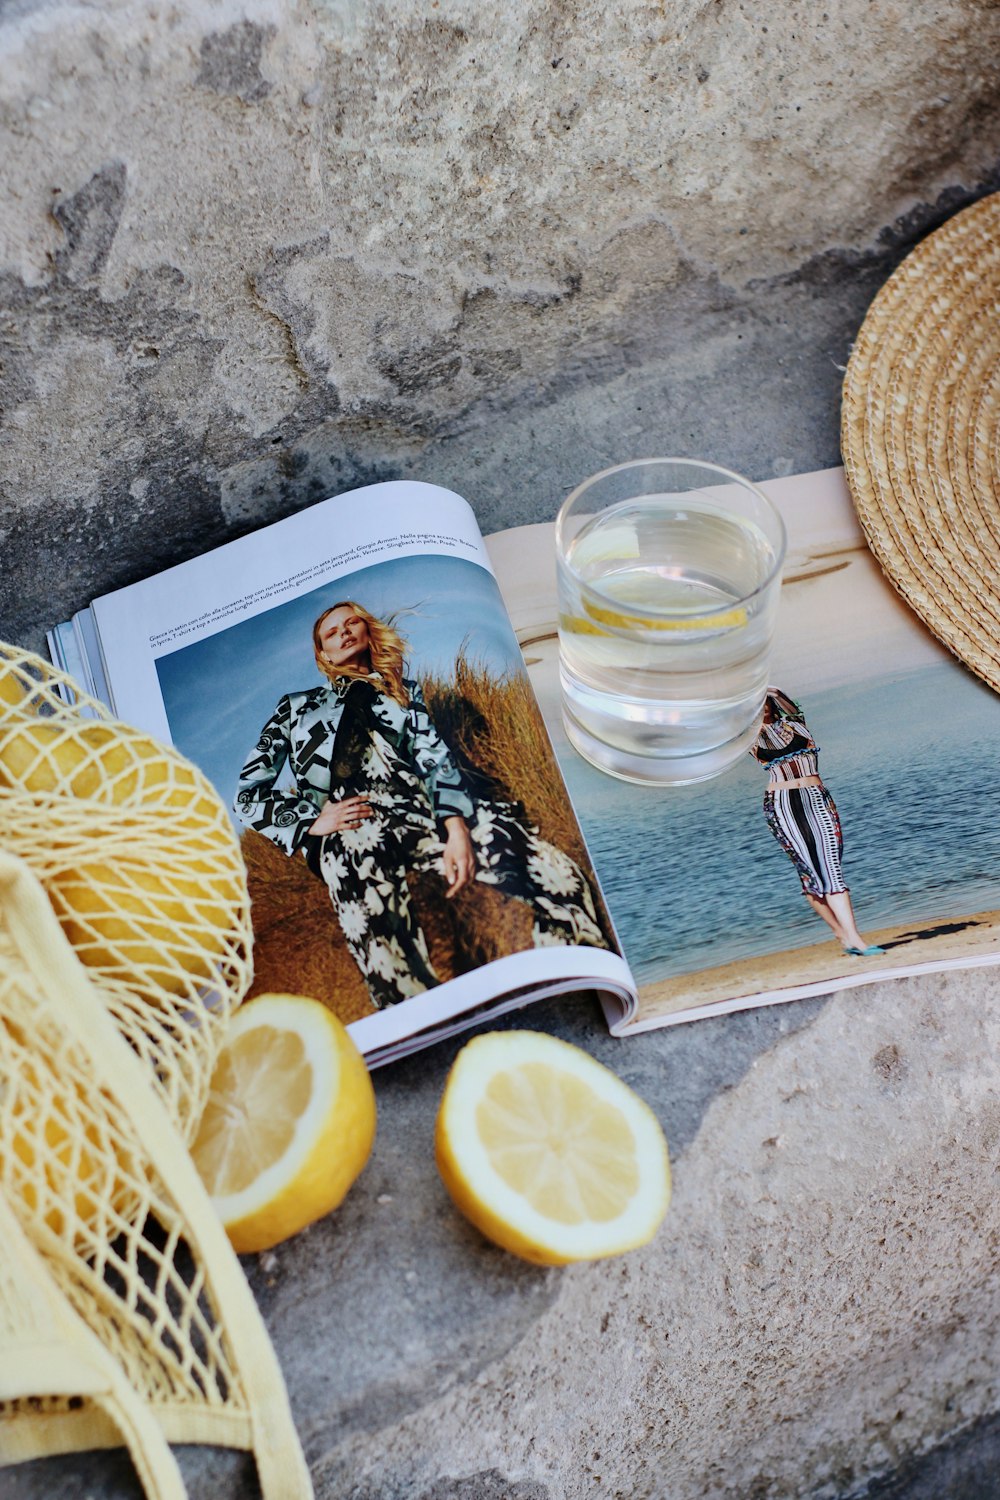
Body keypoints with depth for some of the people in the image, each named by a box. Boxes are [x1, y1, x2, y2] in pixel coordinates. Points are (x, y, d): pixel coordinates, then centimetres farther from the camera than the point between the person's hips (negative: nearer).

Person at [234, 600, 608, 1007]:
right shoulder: (297, 706, 29)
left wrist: (456, 827, -8)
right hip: (348, 829, -1)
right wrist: (313, 820, 0)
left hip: (418, 808, 2)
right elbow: (248, 795, 20)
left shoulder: (405, 692, 31)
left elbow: (435, 758, 12)